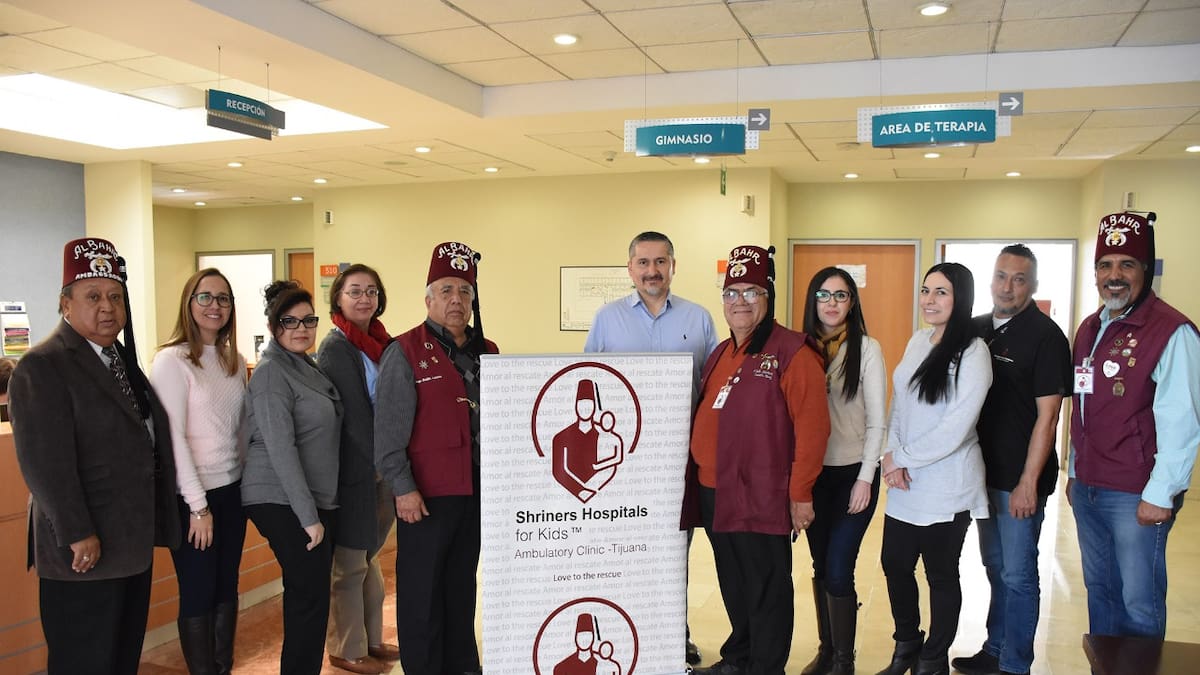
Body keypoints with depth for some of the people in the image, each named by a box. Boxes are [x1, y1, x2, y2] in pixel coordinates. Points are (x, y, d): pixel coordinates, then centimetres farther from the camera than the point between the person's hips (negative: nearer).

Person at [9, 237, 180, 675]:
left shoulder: (122, 357, 11)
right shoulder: (42, 367, -15)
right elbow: (44, 462, -21)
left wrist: (154, 525, 13)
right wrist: (78, 536, -21)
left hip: (133, 543, 8)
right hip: (84, 552, -8)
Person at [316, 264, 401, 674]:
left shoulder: (382, 342, 8)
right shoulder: (336, 347, -13)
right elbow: (353, 415, -16)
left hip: (381, 466, 7)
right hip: (355, 470, -7)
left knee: (368, 557, 18)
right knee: (350, 565, 5)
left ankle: (371, 639, 31)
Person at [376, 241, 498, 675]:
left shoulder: (487, 354, 10)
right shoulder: (406, 352, -7)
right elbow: (389, 428, -11)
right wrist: (402, 487, -15)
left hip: (478, 490, 6)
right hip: (426, 494, -5)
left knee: (462, 585, 17)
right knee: (422, 590, 4)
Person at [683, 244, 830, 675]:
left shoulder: (791, 352, -11)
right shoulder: (721, 354, 15)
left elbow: (812, 426, -15)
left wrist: (800, 494, -15)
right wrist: (698, 482, 18)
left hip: (761, 497, -8)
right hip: (713, 493, 8)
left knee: (765, 589, 5)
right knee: (733, 585, 20)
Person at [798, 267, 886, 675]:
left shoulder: (866, 348, -6)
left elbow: (877, 420, -6)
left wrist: (865, 479, -10)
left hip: (852, 472, -3)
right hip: (812, 473, 4)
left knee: (838, 570, -5)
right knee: (820, 567, 13)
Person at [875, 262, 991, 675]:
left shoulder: (972, 352, -14)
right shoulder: (918, 342, 7)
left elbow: (955, 429, -19)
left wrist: (904, 458, -11)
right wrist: (891, 455, -5)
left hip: (946, 487, -6)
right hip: (905, 485, 7)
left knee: (941, 575, 9)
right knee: (895, 565, 14)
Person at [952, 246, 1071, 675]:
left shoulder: (1046, 336, -12)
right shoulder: (977, 329, 7)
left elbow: (1047, 414, -15)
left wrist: (1029, 481, -18)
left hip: (1019, 478, -6)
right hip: (984, 470, 7)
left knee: (1017, 573, 3)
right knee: (994, 566, 18)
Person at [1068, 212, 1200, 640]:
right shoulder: (1089, 329, 11)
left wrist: (1160, 494, -17)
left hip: (1136, 496, -7)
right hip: (1087, 489, 7)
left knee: (1139, 603, 4)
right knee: (1099, 590, 18)